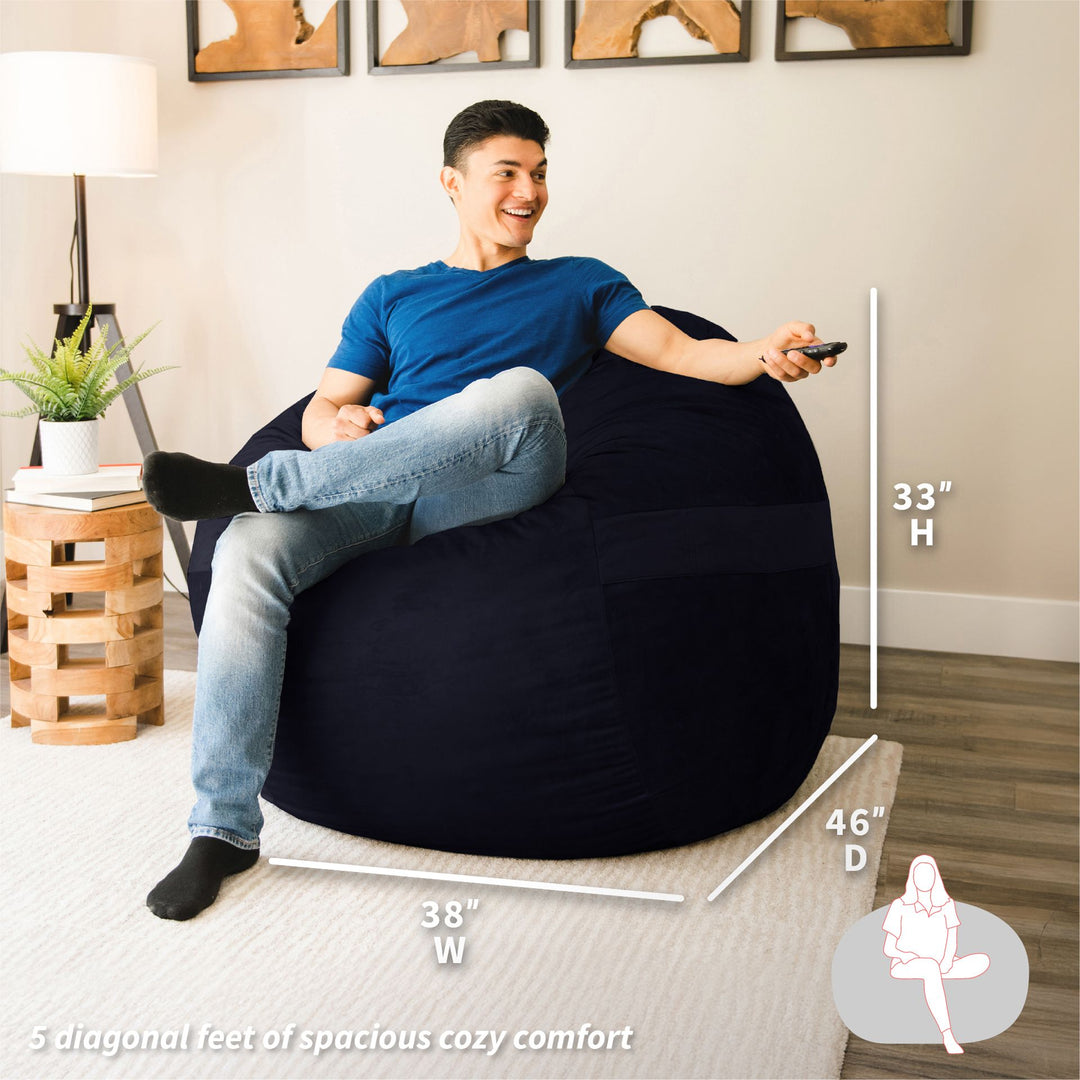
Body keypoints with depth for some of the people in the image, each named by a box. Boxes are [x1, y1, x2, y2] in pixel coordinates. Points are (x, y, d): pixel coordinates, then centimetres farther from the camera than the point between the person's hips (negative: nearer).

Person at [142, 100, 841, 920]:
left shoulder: (579, 285, 25)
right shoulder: (393, 296, 29)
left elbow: (676, 349, 8)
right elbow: (321, 408, 21)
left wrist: (762, 354, -14)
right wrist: (336, 429, -5)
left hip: (490, 493, -1)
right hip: (371, 497, 2)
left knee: (522, 391, -35)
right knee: (248, 552, -29)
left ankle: (254, 482, -29)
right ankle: (224, 830, -22)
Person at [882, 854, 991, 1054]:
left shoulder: (946, 904, 9)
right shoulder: (900, 906, 0)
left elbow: (952, 944, 2)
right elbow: (888, 949, -2)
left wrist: (947, 961, -20)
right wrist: (907, 955, -23)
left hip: (937, 968, 4)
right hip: (905, 968, -4)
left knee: (982, 961, -21)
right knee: (930, 966, -41)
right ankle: (948, 1036, -46)